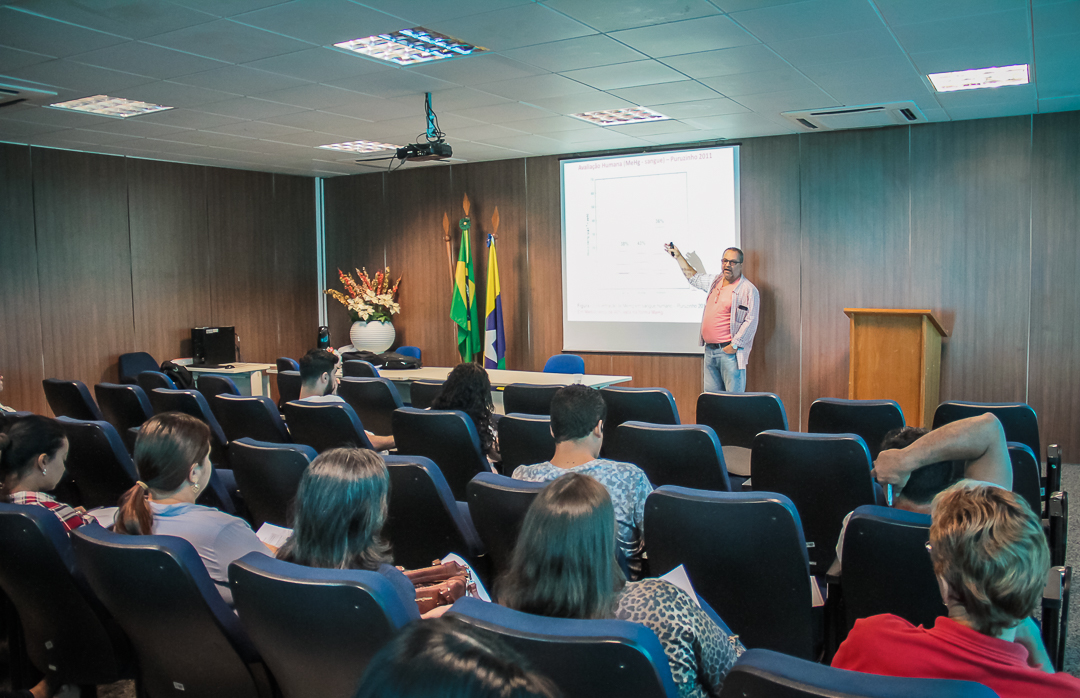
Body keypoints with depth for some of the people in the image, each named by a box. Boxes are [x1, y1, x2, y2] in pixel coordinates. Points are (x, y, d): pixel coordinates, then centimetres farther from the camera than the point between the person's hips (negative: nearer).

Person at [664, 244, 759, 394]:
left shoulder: (748, 289, -7)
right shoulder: (715, 281, 16)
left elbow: (751, 321, -12)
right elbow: (694, 277, 34)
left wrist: (734, 345, -16)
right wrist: (678, 256, 32)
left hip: (729, 351, -7)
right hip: (710, 350, 7)